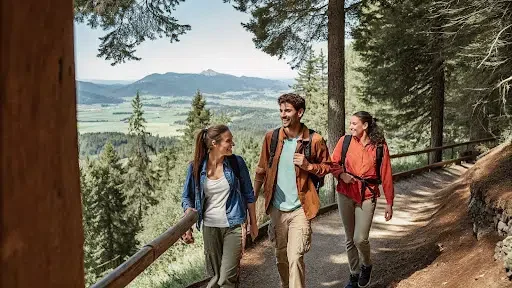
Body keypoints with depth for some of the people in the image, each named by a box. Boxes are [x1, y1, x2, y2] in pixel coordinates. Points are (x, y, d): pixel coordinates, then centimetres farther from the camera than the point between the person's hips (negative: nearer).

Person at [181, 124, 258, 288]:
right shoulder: (196, 167, -7)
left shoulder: (237, 163, -8)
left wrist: (253, 223, 5)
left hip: (234, 226, -1)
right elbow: (187, 198, 3)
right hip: (209, 227, 2)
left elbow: (248, 195, 2)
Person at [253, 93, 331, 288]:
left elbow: (327, 166, 4)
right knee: (281, 256, 16)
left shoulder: (314, 140, -8)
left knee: (295, 257, -10)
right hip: (276, 208, 4)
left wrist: (309, 166, -16)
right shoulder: (271, 137, 0)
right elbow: (261, 171, 7)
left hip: (300, 208, -3)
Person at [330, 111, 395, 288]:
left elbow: (386, 176, -2)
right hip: (345, 194, 2)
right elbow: (333, 164, 5)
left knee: (360, 239, -10)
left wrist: (389, 203, 0)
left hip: (367, 196, -2)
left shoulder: (380, 147, -6)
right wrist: (341, 174, -16)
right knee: (349, 239, 10)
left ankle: (367, 266, 22)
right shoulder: (345, 141, -2)